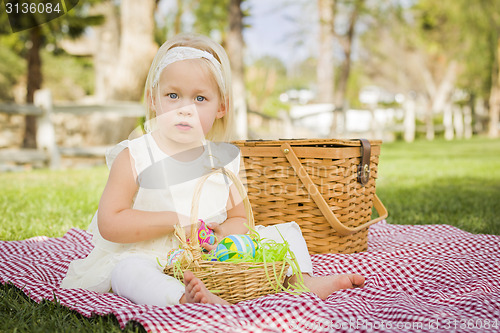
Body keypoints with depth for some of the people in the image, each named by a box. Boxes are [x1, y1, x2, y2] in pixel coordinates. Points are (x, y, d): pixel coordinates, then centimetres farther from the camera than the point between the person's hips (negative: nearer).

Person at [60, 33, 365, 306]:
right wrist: (177, 220, -20)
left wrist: (222, 232, -17)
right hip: (153, 257, -3)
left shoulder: (226, 159, 1)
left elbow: (240, 219, 9)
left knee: (286, 230, 2)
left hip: (216, 255, 4)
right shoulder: (134, 157, -9)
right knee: (127, 270, -37)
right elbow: (109, 223, -14)